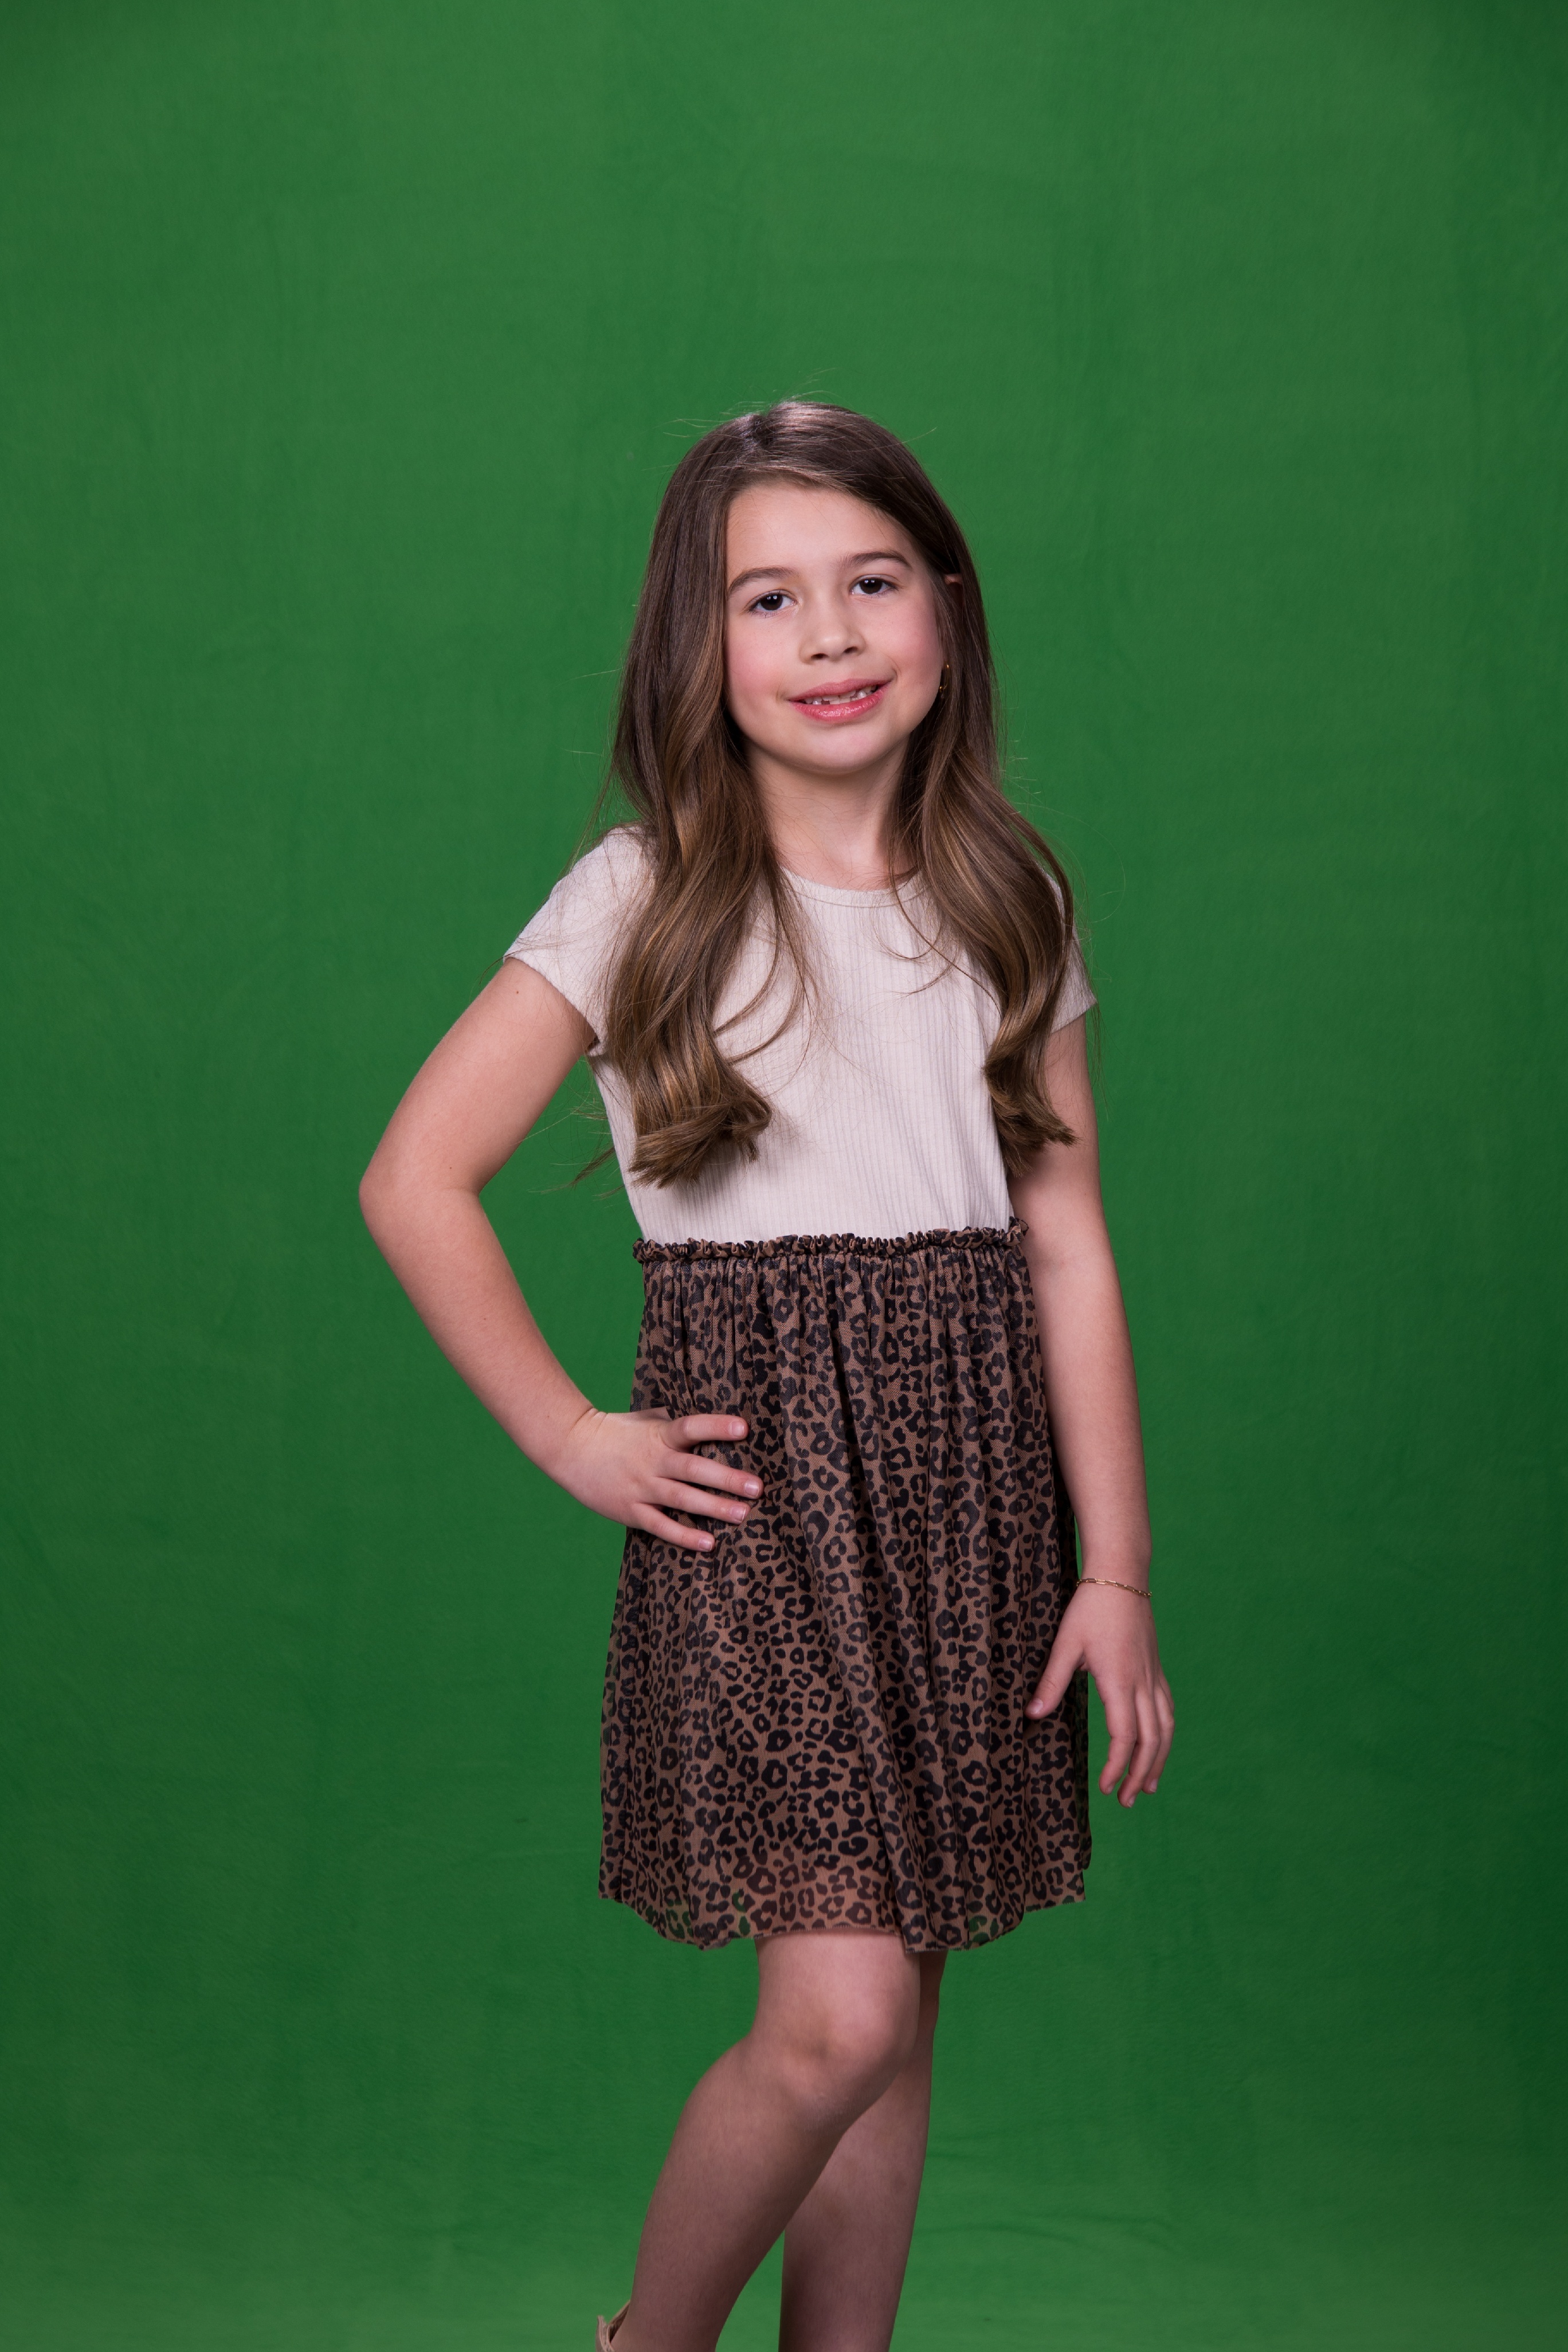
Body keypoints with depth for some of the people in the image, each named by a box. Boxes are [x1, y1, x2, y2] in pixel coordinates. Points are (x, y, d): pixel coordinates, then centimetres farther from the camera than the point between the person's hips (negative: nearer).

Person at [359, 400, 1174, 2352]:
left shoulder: (1011, 908, 7)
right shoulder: (646, 897, -4)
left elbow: (1069, 1253, 6)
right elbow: (413, 1182, -2)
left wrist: (1115, 1568, 3)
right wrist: (573, 1440, -4)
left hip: (969, 1480, 4)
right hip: (760, 1478, -4)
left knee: (891, 2011, 10)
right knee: (838, 2018, -8)